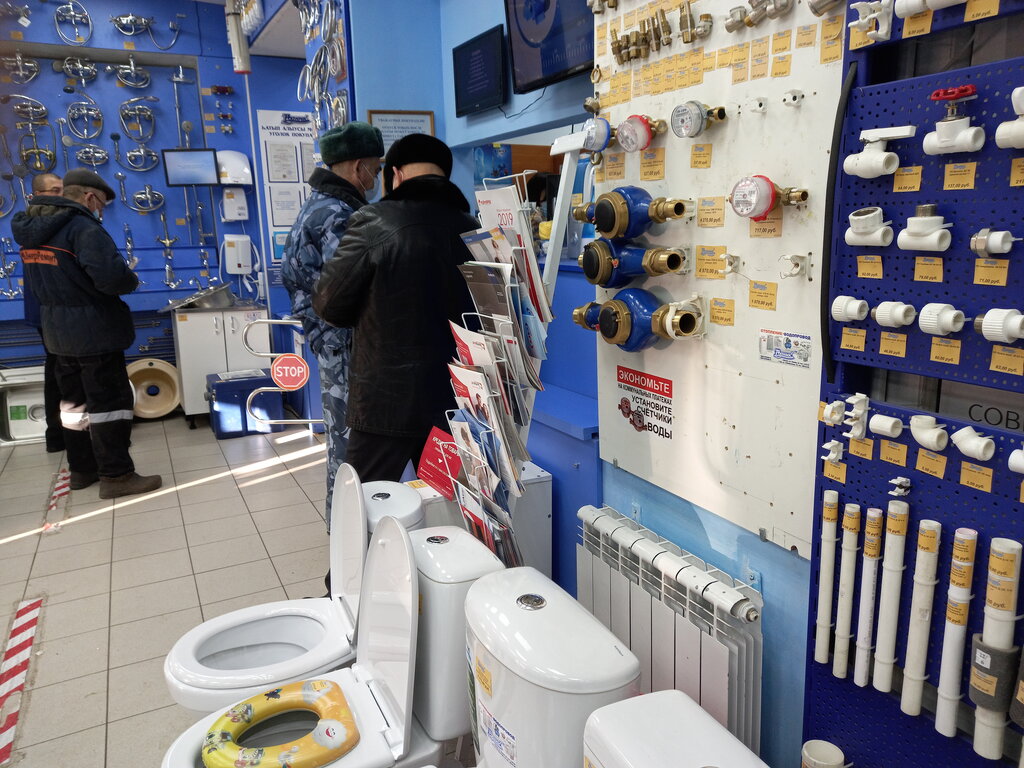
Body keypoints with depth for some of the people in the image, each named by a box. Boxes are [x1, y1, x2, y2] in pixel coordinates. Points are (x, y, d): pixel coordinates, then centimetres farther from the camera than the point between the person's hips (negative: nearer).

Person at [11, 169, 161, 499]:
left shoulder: (31, 229, 10)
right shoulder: (83, 227, -18)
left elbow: (45, 279, 17)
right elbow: (111, 276, -30)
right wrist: (132, 281, -10)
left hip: (58, 331, 9)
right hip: (94, 330, -8)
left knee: (73, 401, 17)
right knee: (109, 401, -2)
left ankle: (82, 469, 27)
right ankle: (116, 476, 2)